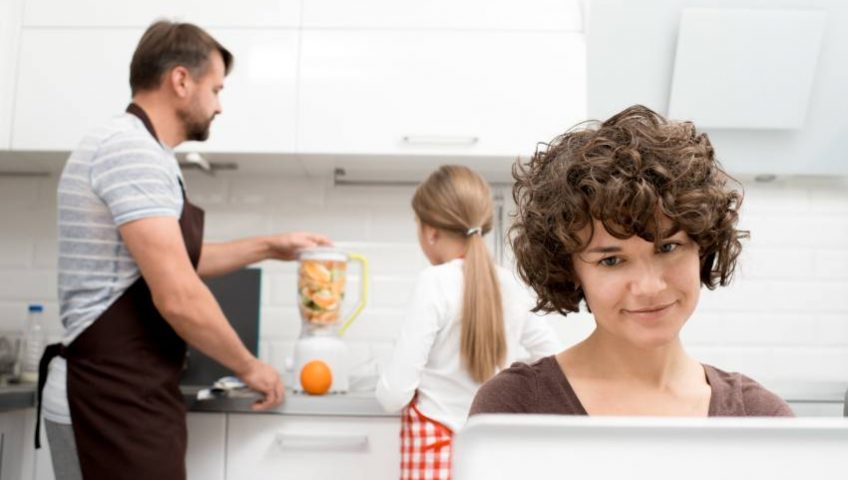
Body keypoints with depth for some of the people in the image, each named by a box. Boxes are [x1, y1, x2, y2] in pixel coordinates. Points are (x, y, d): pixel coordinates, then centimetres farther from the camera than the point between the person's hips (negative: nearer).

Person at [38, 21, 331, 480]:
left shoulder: (139, 150, 15)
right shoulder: (131, 148, -18)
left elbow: (177, 259, 28)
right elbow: (178, 297, -24)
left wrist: (267, 246, 25)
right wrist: (250, 367, -10)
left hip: (125, 392, 10)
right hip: (115, 398, -10)